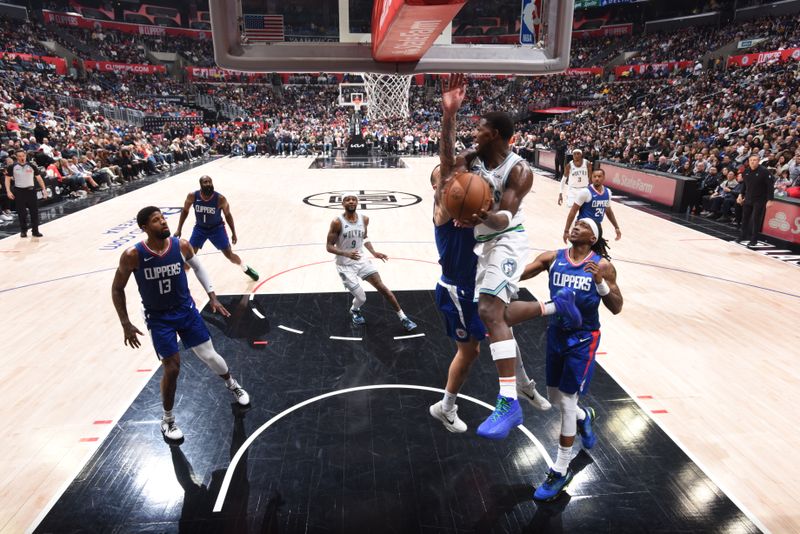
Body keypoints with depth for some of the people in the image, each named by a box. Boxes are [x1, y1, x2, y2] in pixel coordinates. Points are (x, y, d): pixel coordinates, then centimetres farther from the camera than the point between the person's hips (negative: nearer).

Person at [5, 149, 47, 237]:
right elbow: (7, 179, 5)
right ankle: (23, 231, 16)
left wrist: (44, 189, -2)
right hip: (19, 191, 0)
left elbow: (38, 177, 6)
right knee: (21, 212, 4)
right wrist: (8, 191, -5)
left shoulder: (32, 165, 0)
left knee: (34, 211, 0)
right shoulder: (12, 167, -1)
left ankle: (35, 230, 9)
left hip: (30, 190, 1)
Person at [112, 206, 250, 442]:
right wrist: (126, 324, -9)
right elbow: (117, 289, -7)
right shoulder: (133, 256, -21)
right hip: (158, 318, -2)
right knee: (172, 368, -3)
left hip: (186, 309, 2)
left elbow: (198, 267, 7)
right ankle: (167, 419, 22)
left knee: (209, 356, 6)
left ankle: (232, 384, 39)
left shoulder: (181, 245, -14)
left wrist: (212, 297, 3)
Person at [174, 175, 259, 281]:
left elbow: (228, 215, -8)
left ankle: (246, 269, 29)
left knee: (229, 255, 3)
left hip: (217, 228, -2)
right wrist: (179, 229, -2)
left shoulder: (220, 199, -26)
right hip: (200, 228, 2)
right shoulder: (192, 196, -21)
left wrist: (234, 233, -3)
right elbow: (185, 211, -2)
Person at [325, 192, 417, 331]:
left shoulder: (364, 219, -2)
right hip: (345, 266, -4)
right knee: (361, 298, -3)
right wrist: (346, 254, -31)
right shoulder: (337, 222, -18)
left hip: (361, 260, 4)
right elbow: (329, 246, -15)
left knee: (382, 288, -2)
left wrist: (373, 252, 1)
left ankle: (403, 318, 9)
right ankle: (354, 311, 35)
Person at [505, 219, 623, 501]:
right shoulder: (552, 258, -4)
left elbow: (616, 308, -10)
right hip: (556, 334, 4)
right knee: (554, 398, 15)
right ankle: (584, 416, 51)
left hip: (583, 339, -4)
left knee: (567, 402, -2)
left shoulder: (602, 265, -11)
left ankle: (561, 470, 14)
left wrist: (600, 282, -26)